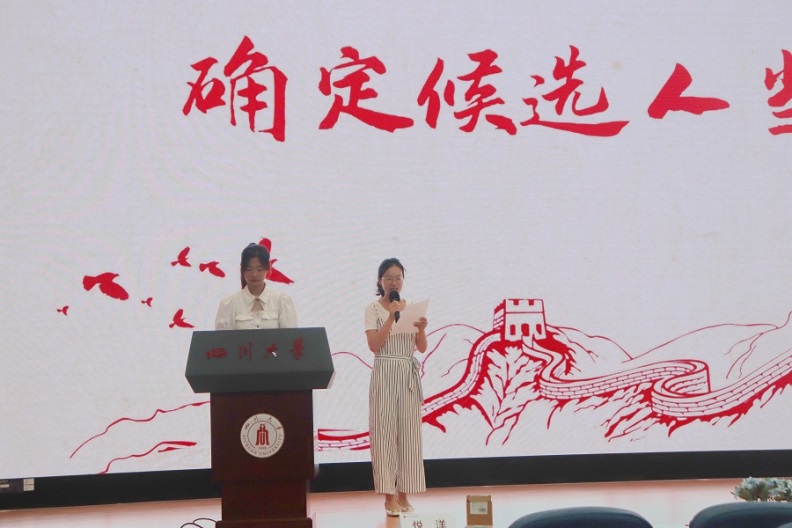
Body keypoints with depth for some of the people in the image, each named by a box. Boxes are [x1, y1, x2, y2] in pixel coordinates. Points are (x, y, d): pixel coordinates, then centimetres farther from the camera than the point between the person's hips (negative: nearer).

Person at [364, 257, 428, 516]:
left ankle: (404, 494, 9)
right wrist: (391, 317, -17)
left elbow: (422, 347, 6)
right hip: (385, 374, -3)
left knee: (408, 432, 3)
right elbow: (374, 345, -12)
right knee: (385, 431, -3)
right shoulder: (373, 309, 0)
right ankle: (389, 495, 2)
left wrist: (422, 328, -13)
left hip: (409, 375, 3)